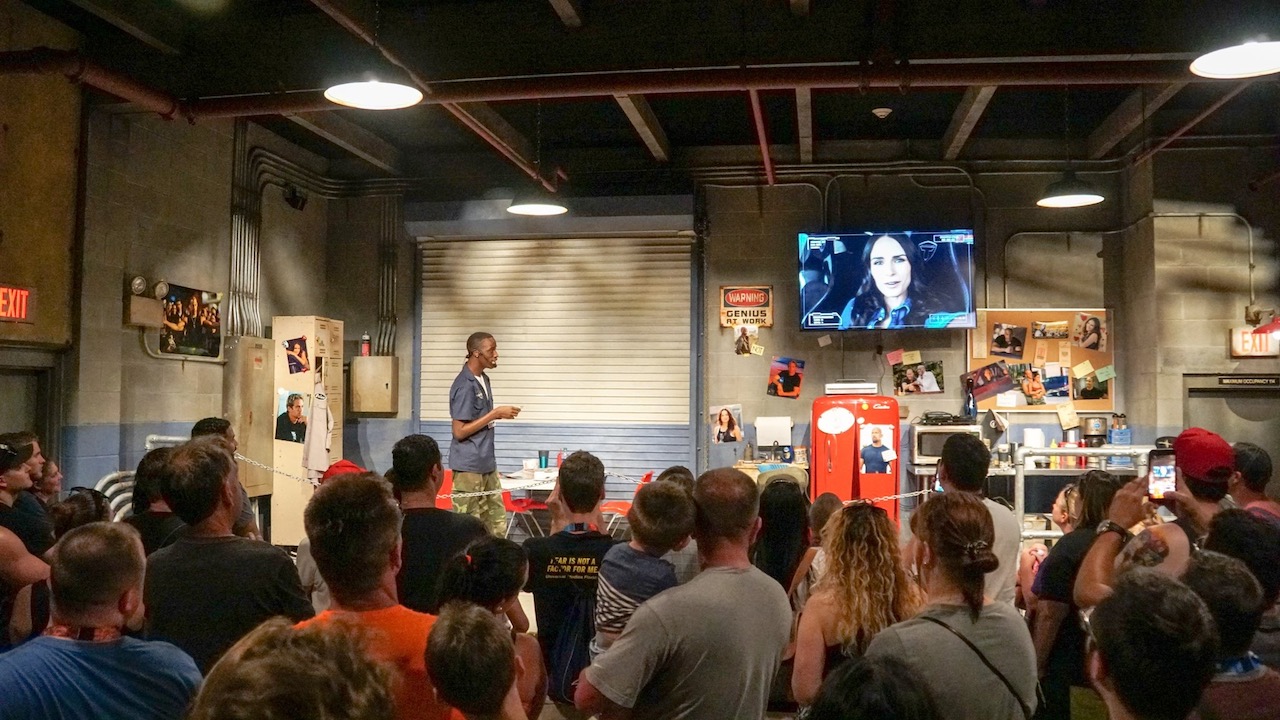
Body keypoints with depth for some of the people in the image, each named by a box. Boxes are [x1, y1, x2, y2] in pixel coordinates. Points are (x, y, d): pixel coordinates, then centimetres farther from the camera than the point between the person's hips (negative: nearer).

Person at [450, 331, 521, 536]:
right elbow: (459, 431, -19)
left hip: (487, 465, 9)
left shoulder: (484, 380, 11)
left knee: (497, 524, 12)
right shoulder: (464, 386, -18)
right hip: (469, 466, -9)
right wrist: (495, 414, -18)